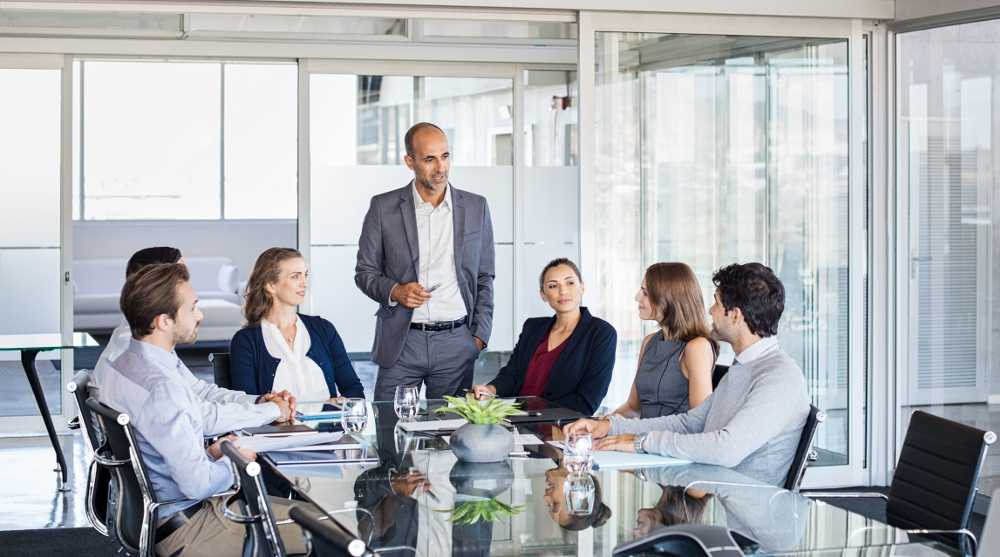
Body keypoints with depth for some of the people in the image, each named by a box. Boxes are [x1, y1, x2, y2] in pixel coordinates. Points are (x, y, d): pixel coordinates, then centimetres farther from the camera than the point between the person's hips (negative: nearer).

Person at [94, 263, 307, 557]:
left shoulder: (125, 363, 5)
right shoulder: (160, 387, -28)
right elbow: (199, 483, -26)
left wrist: (208, 454, 8)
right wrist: (232, 461, -7)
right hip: (185, 529, -10)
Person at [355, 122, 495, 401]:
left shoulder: (476, 208, 8)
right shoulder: (383, 207, 3)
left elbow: (484, 278, 12)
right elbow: (364, 272, 8)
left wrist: (479, 336, 4)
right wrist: (395, 291, -12)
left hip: (456, 343, 1)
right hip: (401, 342, -1)